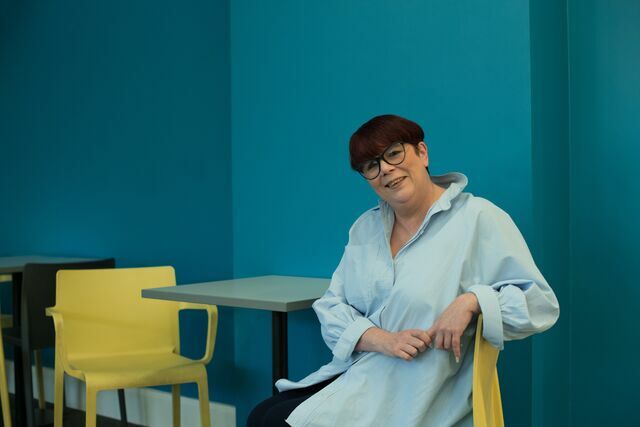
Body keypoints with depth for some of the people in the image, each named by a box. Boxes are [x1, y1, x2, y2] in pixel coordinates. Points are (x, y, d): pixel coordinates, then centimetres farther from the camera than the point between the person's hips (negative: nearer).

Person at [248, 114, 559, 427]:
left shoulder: (478, 218, -8)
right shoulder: (364, 228, 11)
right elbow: (332, 307, 4)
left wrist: (471, 301, -26)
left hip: (410, 394, -6)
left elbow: (540, 303, -9)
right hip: (352, 374, 6)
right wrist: (384, 340, -15)